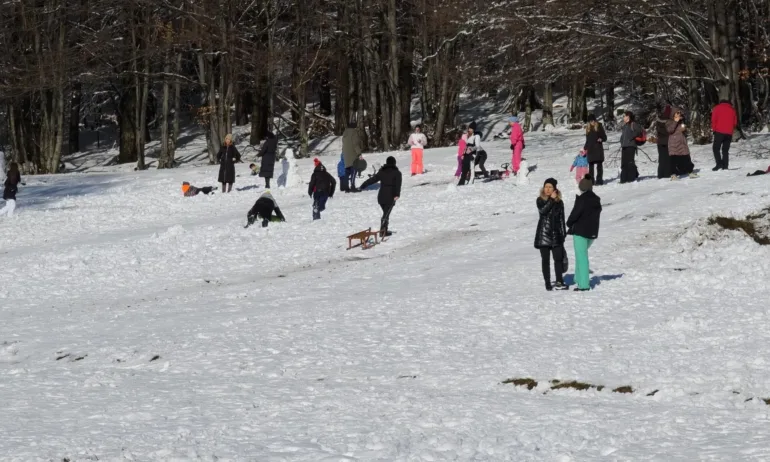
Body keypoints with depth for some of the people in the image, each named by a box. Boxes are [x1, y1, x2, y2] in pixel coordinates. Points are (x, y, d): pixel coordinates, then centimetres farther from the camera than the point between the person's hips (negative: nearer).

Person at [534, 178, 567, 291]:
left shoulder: (559, 202, 7)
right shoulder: (540, 200, 2)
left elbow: (561, 219, 10)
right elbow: (543, 210, -19)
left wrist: (563, 234, 6)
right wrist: (551, 199, -17)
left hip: (556, 234, 2)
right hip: (543, 234, -2)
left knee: (558, 258, -2)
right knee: (545, 260, 2)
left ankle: (559, 282, 5)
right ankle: (548, 283, 6)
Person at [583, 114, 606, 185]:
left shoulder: (599, 127, 3)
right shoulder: (588, 128, 16)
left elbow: (604, 137, 3)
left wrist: (601, 139, -17)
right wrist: (585, 148, 17)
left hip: (598, 148, -4)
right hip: (590, 149, 4)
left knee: (599, 165, -5)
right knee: (591, 166, 3)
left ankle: (599, 180, -5)